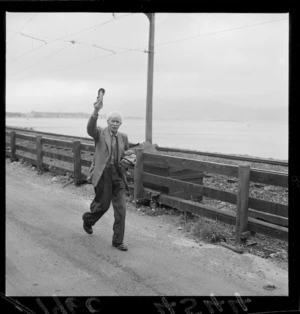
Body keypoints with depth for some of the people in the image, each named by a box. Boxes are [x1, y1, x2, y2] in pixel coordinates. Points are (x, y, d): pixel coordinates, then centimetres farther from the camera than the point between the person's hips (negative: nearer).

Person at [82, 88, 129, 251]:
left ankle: (118, 241, 12)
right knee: (102, 204, 7)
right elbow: (90, 128, -28)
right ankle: (88, 219, 43)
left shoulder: (123, 137, 11)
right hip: (102, 174, -4)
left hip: (118, 175, 4)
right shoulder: (100, 133, -3)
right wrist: (96, 111, -43)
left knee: (121, 208, 0)